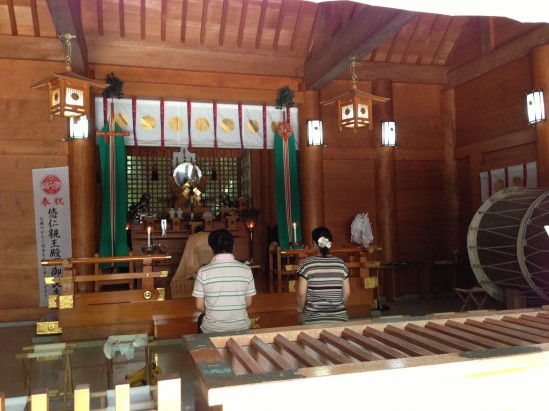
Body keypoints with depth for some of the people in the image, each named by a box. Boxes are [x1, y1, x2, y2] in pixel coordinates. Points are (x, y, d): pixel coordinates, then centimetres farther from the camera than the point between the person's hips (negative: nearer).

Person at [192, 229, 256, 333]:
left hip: (212, 329, -1)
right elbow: (248, 303, -1)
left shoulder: (203, 272, -13)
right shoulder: (246, 270, -9)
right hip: (241, 327, 1)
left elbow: (199, 306, -6)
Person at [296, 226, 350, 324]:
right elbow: (347, 292, 3)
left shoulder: (307, 264, -8)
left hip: (314, 319, -2)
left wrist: (300, 309, 8)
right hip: (339, 317, 2)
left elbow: (301, 293, -9)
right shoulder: (340, 263, 0)